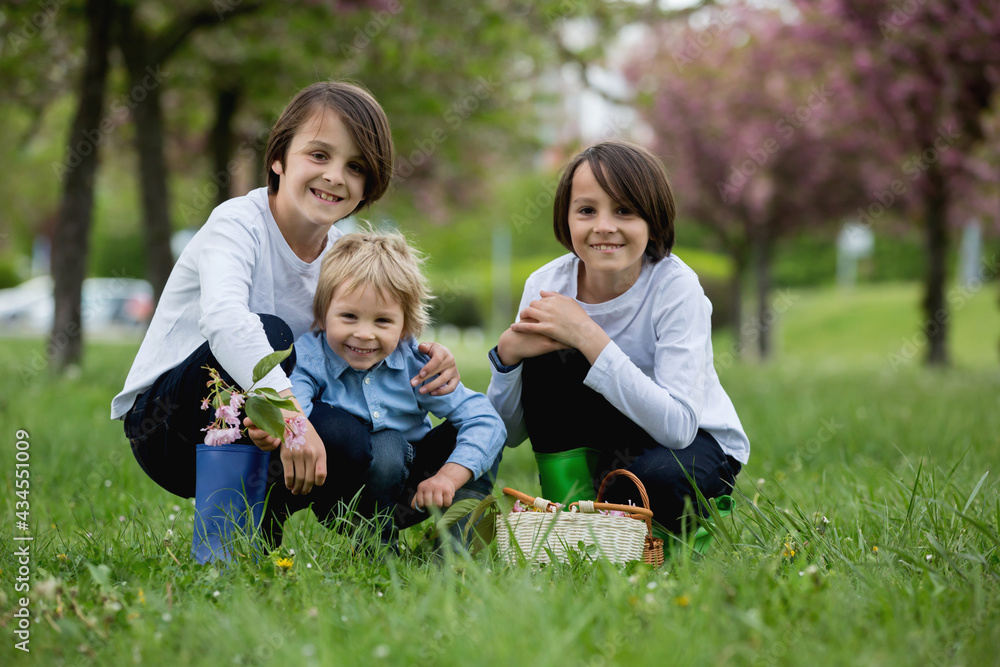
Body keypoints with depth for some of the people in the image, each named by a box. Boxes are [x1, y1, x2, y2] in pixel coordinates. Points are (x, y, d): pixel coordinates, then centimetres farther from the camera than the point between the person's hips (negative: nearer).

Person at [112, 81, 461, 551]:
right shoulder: (238, 223, -20)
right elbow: (223, 319, -41)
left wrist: (429, 367, -22)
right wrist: (289, 413, -55)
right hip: (162, 422, -5)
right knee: (270, 332, -34)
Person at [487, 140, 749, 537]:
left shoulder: (676, 287, -23)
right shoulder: (547, 285, -12)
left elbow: (678, 425, -33)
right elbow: (509, 433, -8)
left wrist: (589, 336, -36)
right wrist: (508, 352, -28)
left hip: (695, 442, -3)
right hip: (600, 446, 4)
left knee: (658, 477, -37)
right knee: (547, 354, -20)